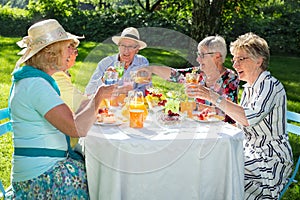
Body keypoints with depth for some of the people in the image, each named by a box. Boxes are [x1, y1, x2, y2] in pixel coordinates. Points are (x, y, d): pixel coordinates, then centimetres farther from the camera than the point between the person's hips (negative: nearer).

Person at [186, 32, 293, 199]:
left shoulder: (271, 85, -16)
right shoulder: (248, 87, 11)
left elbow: (250, 118, -32)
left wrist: (213, 97, -33)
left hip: (271, 159, -8)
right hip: (251, 152, 8)